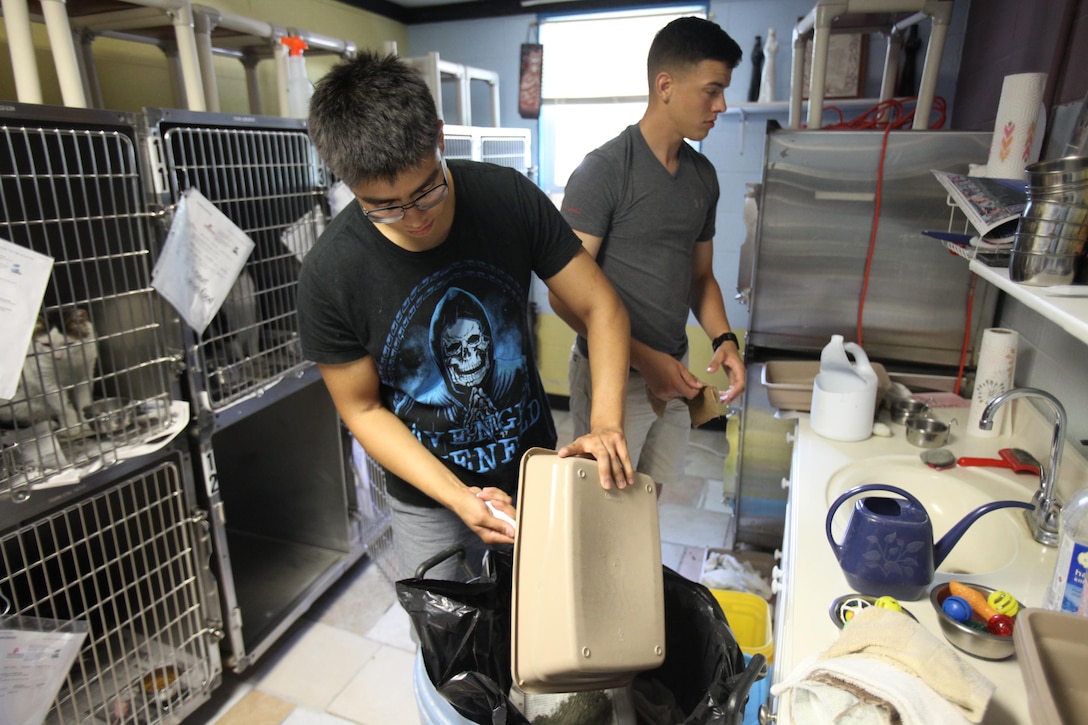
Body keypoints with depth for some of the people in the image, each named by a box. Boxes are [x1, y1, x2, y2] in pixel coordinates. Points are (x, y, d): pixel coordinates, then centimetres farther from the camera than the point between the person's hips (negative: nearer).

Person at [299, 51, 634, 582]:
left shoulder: (509, 198, -16)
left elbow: (600, 306, -10)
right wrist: (457, 496, -20)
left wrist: (607, 423, -25)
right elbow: (363, 410, -9)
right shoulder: (329, 274, -20)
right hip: (429, 502, -1)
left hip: (535, 470, 2)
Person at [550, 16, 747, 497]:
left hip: (673, 372, 7)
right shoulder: (604, 170, -15)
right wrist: (643, 359, -21)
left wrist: (723, 339, -2)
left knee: (652, 500, 20)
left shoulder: (703, 175, 7)